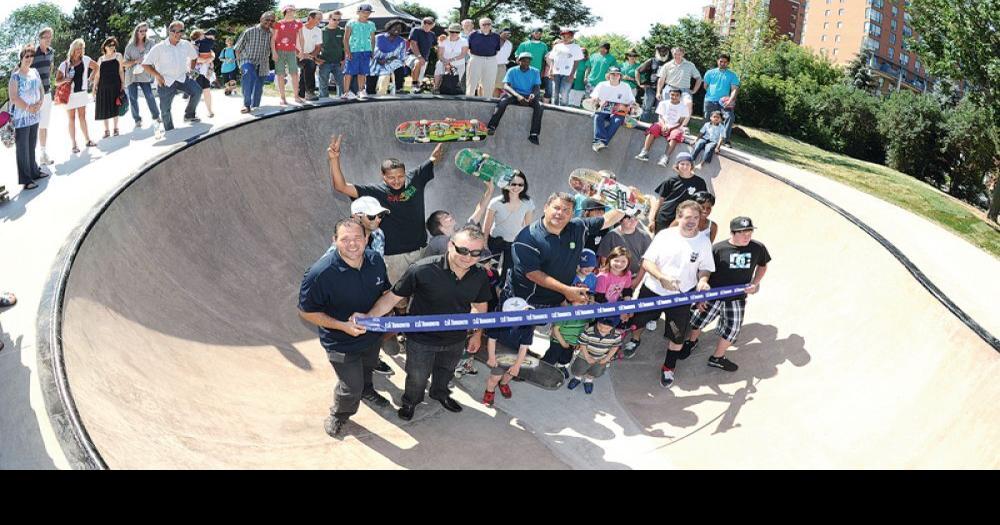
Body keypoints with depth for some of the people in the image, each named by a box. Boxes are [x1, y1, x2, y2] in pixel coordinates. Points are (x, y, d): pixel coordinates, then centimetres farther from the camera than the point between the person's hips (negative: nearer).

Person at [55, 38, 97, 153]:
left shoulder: (85, 60, -2)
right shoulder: (65, 64, -10)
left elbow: (96, 67, 16)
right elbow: (57, 82, -7)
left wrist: (90, 78, 8)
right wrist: (65, 80, -27)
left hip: (82, 92, 3)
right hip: (70, 94, -3)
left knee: (82, 117, 12)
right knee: (72, 119, 3)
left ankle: (88, 140, 18)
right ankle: (74, 144, 5)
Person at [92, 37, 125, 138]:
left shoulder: (118, 56, 5)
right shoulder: (101, 59, 9)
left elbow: (121, 71, 2)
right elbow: (97, 75, 10)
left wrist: (123, 84, -5)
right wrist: (94, 88, 4)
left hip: (115, 86, -2)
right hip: (103, 87, 2)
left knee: (115, 107, 2)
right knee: (104, 109, 2)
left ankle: (116, 128, 14)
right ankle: (106, 130, 11)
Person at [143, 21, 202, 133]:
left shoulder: (186, 45, 0)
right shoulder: (159, 48, -10)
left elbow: (194, 56, 20)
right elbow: (145, 64, -7)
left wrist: (189, 68, 10)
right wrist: (157, 76, -12)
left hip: (182, 77, 3)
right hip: (166, 81, -2)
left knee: (197, 90, -22)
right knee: (165, 109, 1)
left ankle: (189, 115, -3)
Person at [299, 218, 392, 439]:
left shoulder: (375, 260, -16)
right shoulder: (320, 273, -34)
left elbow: (384, 290, 5)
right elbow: (306, 312, -24)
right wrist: (342, 326, -29)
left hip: (373, 334, 6)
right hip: (341, 343, -6)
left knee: (367, 369, 33)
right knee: (351, 387, 7)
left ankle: (366, 391, 67)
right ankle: (338, 416, 41)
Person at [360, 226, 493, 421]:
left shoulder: (480, 276, -17)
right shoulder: (422, 270, -33)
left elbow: (480, 306, 3)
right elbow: (393, 297, -25)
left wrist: (477, 334, 9)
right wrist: (368, 317, -33)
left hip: (456, 339, 4)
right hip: (421, 339, -4)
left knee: (446, 372, 33)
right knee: (417, 377, 22)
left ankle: (440, 393, 65)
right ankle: (410, 401, 55)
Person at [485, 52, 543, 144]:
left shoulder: (535, 72, 8)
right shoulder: (512, 71, 2)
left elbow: (537, 87, 1)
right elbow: (506, 86, -10)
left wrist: (533, 94, -25)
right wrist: (517, 95, -28)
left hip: (529, 96, 1)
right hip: (515, 95, -1)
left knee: (539, 105, -30)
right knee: (503, 101, -34)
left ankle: (533, 134, -33)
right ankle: (492, 126, -36)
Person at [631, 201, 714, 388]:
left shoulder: (703, 241, -4)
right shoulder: (665, 235, -8)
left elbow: (705, 268, 5)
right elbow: (647, 262, -10)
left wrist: (703, 280, -19)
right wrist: (662, 277, -27)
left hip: (681, 296, 1)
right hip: (652, 290, 0)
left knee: (677, 337, 9)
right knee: (636, 321, 13)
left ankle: (668, 368, 32)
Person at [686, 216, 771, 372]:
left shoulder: (758, 248, -8)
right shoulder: (718, 249, -17)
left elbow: (762, 266, 13)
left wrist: (755, 284, -2)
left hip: (737, 298, 3)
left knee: (732, 329, 6)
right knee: (700, 319, 8)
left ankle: (717, 358, 29)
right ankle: (692, 341, 42)